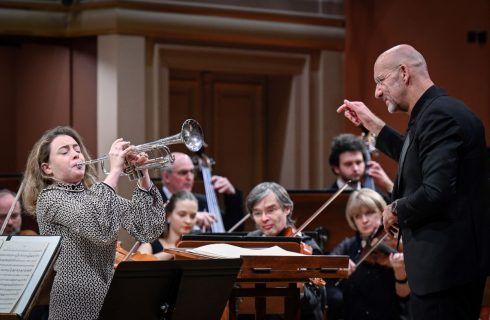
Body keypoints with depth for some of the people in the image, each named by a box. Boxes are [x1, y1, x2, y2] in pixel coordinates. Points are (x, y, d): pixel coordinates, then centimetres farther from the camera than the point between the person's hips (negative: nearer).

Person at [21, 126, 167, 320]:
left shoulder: (99, 194, 11)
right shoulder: (50, 198, -7)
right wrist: (115, 171, -24)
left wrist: (143, 176, -10)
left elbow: (147, 230, -2)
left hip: (110, 300, 6)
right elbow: (99, 228, -25)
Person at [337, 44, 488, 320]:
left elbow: (436, 192, -28)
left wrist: (397, 210, -10)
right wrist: (373, 124, 27)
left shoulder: (439, 115, -19)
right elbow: (419, 161, 30)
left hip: (444, 265, -11)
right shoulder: (440, 110, 13)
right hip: (460, 258, 11)